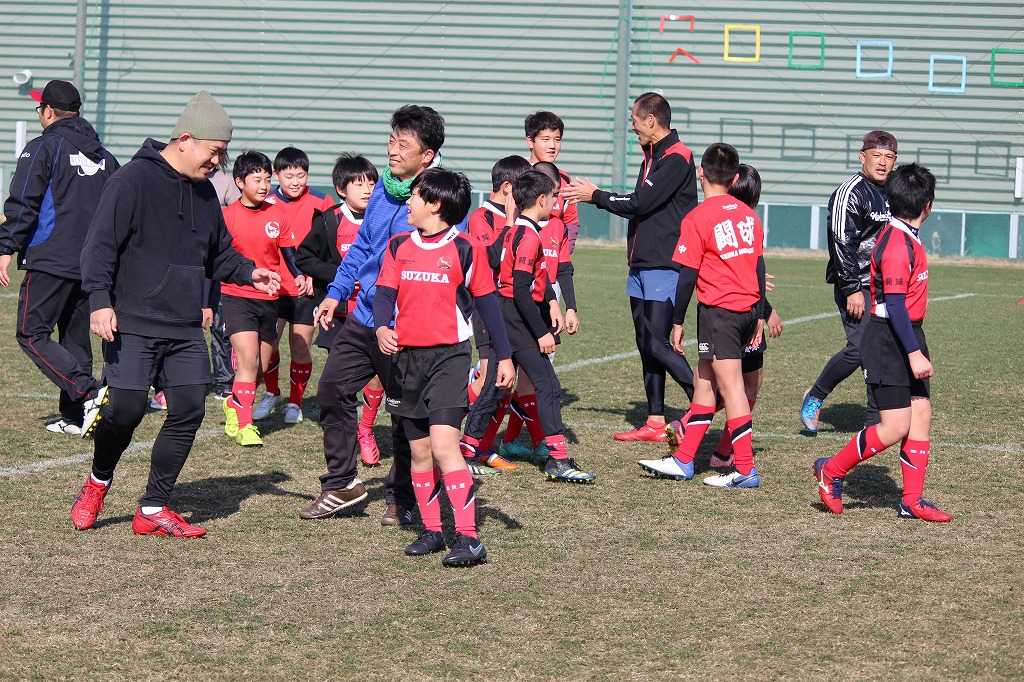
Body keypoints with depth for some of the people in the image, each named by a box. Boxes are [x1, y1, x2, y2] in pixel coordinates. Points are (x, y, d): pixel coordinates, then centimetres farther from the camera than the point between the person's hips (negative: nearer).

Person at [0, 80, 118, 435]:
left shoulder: (43, 147, -5)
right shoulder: (104, 156, 14)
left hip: (50, 260, -7)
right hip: (93, 265, 7)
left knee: (32, 334, -3)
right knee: (76, 337, 14)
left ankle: (88, 393, -20)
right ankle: (74, 417, 10)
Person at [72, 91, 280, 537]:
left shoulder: (203, 191, 14)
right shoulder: (133, 181, -10)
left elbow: (218, 254, 24)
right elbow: (100, 245, -13)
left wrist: (248, 273, 4)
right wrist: (100, 299, -23)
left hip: (185, 329, 7)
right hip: (132, 326, -7)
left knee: (189, 411, 0)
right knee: (126, 409, -9)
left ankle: (153, 509, 10)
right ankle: (98, 483, 21)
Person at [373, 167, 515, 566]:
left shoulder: (465, 248, -4)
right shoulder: (399, 245, 9)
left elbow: (486, 303, 1)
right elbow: (384, 293, 3)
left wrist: (504, 356, 2)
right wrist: (382, 327, -18)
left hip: (448, 355, -5)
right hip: (406, 355, 5)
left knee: (443, 445, -17)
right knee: (419, 451, 10)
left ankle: (468, 538, -19)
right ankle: (431, 530, 20)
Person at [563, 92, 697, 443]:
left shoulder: (677, 158, -14)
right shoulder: (652, 154, 17)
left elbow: (640, 203, -19)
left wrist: (596, 196, -7)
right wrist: (593, 194, 10)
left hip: (665, 267, -10)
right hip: (642, 265, 10)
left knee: (658, 345, -14)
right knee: (646, 344, 10)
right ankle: (655, 422, 16)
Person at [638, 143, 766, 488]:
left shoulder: (697, 219, -11)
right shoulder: (748, 214, 7)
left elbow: (687, 275, -10)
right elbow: (759, 266, 11)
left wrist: (677, 321, -1)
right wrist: (759, 316, 18)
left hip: (718, 310, -7)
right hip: (748, 308, 7)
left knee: (731, 386, -5)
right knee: (704, 382, 15)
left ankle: (745, 470, -6)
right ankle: (683, 460, 20)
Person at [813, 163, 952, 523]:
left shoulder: (907, 238, 12)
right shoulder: (897, 244, -19)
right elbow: (895, 305, -23)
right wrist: (914, 354, -25)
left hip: (908, 336, 10)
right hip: (889, 341, -10)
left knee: (921, 416, 6)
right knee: (895, 427, -10)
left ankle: (912, 500, 10)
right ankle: (831, 470, 6)